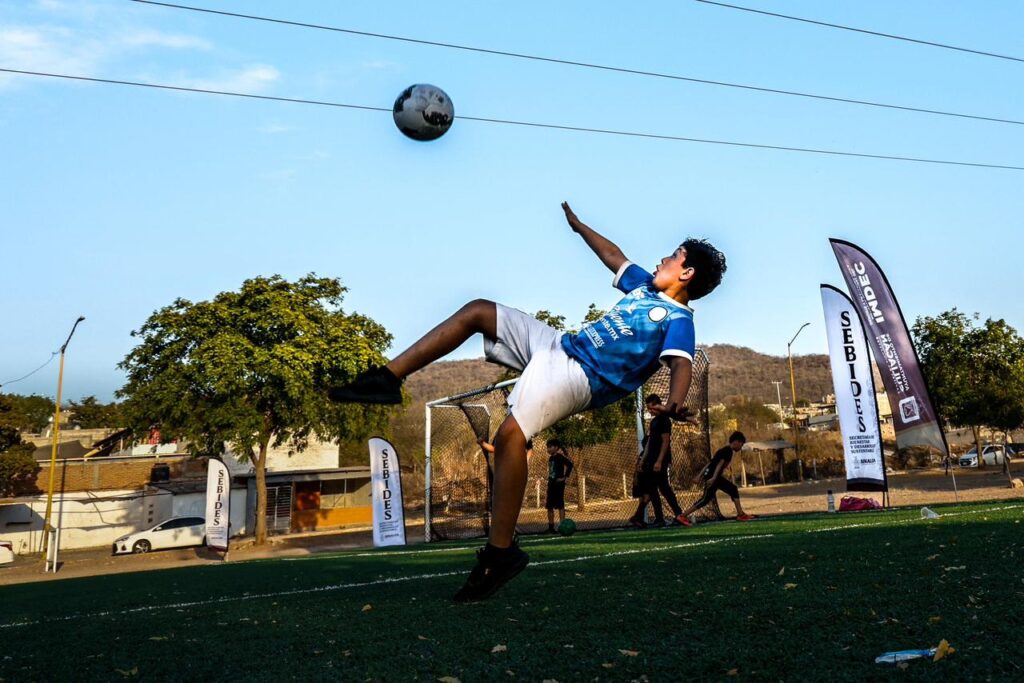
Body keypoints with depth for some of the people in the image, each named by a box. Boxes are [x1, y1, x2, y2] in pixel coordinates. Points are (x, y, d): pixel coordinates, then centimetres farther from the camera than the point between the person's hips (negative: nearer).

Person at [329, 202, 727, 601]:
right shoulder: (645, 286, 19)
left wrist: (675, 402, -46)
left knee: (511, 434, -35)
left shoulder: (678, 319, -7)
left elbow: (681, 362, -25)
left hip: (579, 377, -10)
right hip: (556, 345, 10)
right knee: (477, 311, 7)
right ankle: (387, 379, 3)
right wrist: (579, 226, 47)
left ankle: (500, 552, -24)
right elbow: (614, 257, 35)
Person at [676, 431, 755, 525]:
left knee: (733, 489, 14)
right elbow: (720, 463, -20)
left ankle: (740, 514, 18)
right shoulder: (728, 450, -9)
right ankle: (682, 516, -11)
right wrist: (713, 478, -29)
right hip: (712, 476, -10)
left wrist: (700, 475, 18)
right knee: (706, 498, -10)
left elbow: (711, 462, 19)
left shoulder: (725, 450, 20)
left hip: (716, 477, 10)